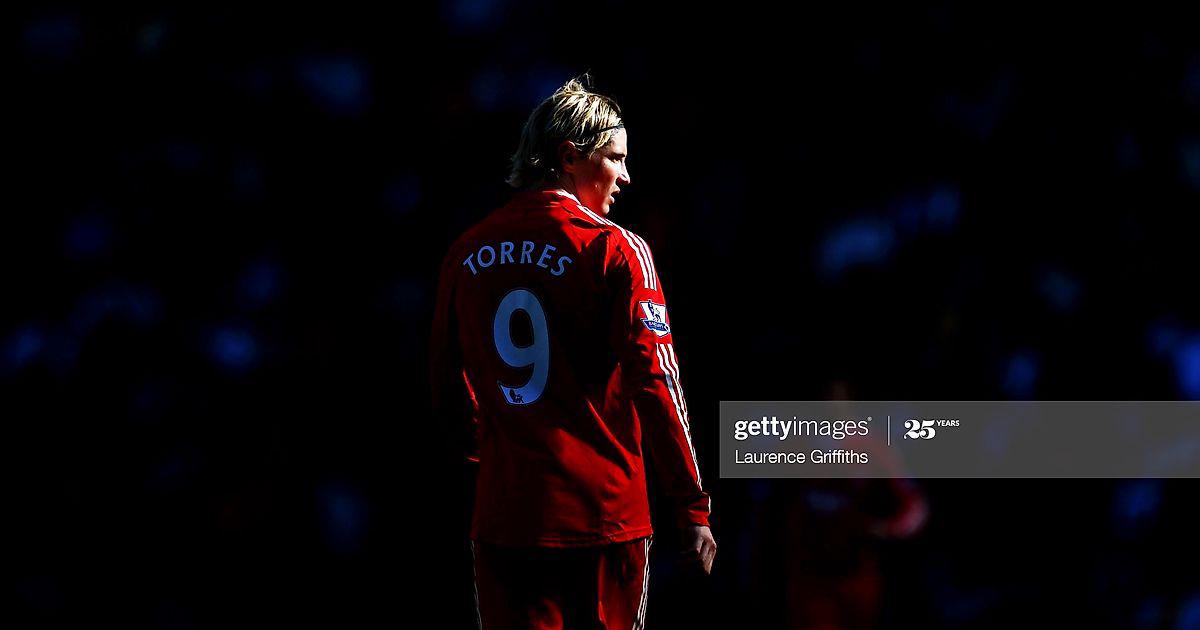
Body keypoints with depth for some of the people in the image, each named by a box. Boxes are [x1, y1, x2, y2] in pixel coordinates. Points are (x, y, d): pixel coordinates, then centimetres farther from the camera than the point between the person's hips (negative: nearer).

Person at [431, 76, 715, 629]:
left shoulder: (467, 252, 6)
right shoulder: (616, 250, -7)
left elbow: (447, 390, 14)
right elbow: (656, 382, -11)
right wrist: (693, 509, -8)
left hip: (501, 517, 4)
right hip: (604, 513, -4)